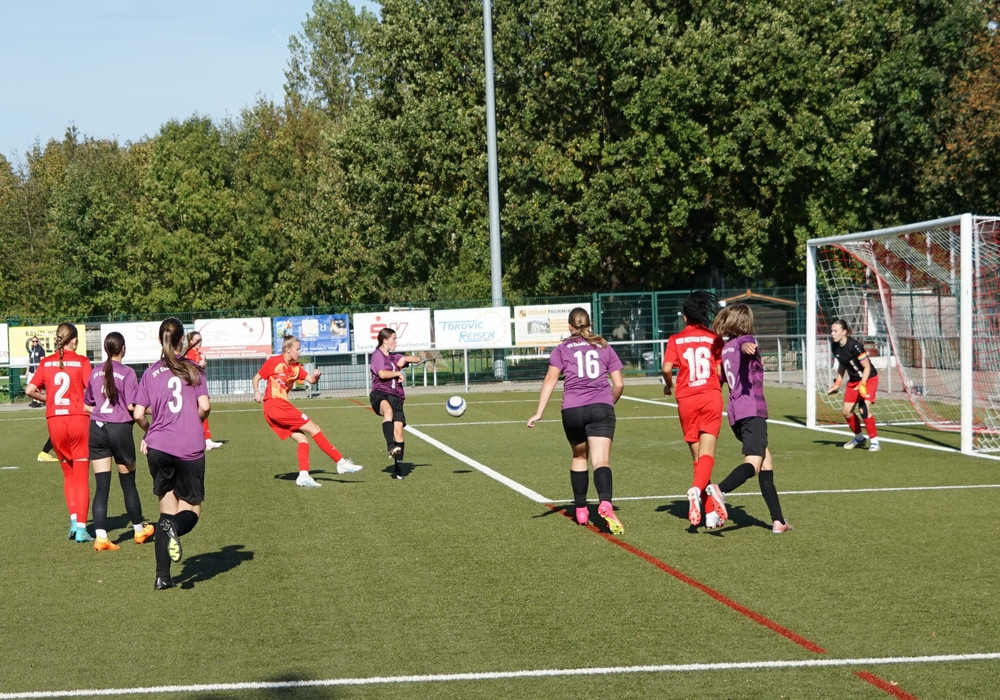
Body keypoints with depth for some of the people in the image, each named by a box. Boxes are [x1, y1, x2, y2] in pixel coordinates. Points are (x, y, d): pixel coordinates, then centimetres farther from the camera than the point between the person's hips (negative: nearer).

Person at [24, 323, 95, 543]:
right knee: (81, 477, 3)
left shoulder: (46, 362, 4)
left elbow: (30, 390, 1)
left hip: (55, 421, 3)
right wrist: (88, 406, 3)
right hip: (79, 419, -3)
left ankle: (73, 518, 6)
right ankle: (81, 528, -2)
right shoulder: (81, 361, -5)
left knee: (69, 475, 19)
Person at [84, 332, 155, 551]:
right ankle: (139, 529, 28)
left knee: (102, 485, 2)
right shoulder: (127, 373, -8)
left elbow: (88, 404, 14)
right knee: (128, 483, 12)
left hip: (96, 428, 4)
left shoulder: (95, 372, 7)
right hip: (120, 428, -4)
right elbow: (132, 406, -14)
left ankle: (100, 537, -6)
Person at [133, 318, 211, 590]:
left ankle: (162, 576, 2)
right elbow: (204, 406, -7)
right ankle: (175, 527, -29)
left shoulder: (150, 374, 6)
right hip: (191, 448, -2)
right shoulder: (193, 370, 2)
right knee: (191, 509, 9)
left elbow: (138, 414, 0)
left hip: (158, 447, 2)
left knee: (167, 508, 11)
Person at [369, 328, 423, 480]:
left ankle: (398, 470, 3)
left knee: (398, 430, -4)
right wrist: (399, 373, 0)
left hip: (396, 397, 6)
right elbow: (382, 374, -14)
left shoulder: (394, 357, 23)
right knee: (388, 410, -40)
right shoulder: (377, 355, 3)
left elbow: (417, 359, 31)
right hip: (380, 394, -6)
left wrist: (404, 359, 11)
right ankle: (390, 446, -54)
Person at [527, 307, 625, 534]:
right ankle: (605, 503, -36)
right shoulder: (605, 348, 16)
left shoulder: (561, 350, 12)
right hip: (601, 408, 0)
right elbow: (619, 385, 12)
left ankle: (581, 509, 27)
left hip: (572, 410, 1)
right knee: (601, 461, -10)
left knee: (579, 456, 21)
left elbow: (550, 380, -2)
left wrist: (539, 413, -6)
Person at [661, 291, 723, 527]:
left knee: (697, 456, 10)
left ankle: (709, 511, 11)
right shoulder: (714, 339, 5)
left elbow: (666, 368, -9)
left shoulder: (675, 340, 5)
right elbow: (721, 371, -1)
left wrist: (668, 385, 11)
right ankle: (697, 489, -37)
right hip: (711, 397, -1)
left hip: (686, 400, 1)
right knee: (707, 453, -8)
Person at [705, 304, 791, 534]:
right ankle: (720, 489, -47)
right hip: (752, 410, -8)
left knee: (766, 461, 14)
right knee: (753, 463, -20)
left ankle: (777, 520, 11)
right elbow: (745, 344, -25)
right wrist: (747, 347, -49)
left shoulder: (724, 348, 20)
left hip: (736, 414, 8)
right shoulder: (745, 340, 1)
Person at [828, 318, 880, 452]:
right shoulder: (835, 346, -5)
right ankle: (859, 438, 26)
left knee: (864, 409, -21)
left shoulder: (854, 345, -27)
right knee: (846, 411, 3)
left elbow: (867, 367, -21)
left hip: (869, 378, -7)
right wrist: (837, 383, 10)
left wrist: (862, 384, -31)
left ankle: (875, 441, -8)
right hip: (853, 380, 7)